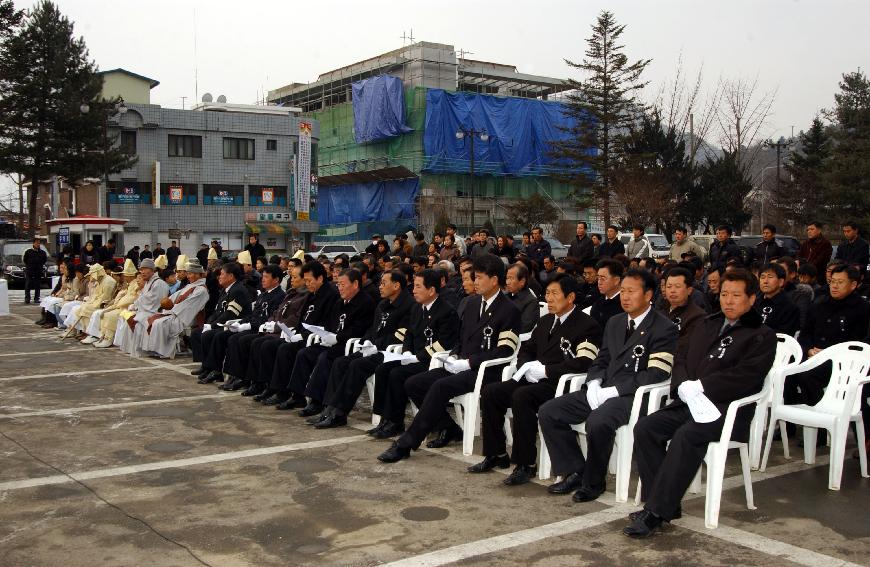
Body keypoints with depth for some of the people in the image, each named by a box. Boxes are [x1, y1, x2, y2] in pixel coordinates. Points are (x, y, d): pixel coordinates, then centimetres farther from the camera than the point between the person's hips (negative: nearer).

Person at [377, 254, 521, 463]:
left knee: (440, 387, -32)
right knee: (412, 384, -7)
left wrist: (468, 362, -18)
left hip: (485, 371, -8)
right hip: (461, 366, 8)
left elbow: (505, 351, -15)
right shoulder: (473, 304, 18)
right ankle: (448, 429, 6)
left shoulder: (509, 311, -6)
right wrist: (454, 356, 3)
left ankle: (405, 444, -27)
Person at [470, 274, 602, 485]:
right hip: (534, 379, 8)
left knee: (521, 396, -34)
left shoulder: (587, 325, -6)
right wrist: (527, 367, 1)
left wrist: (545, 370, -17)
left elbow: (583, 363, -19)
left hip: (560, 383, -8)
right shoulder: (545, 321, 20)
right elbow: (526, 349, 25)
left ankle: (525, 465, -23)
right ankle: (496, 455, 1)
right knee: (490, 392, -10)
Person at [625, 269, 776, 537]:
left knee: (686, 436, -33)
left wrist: (700, 386, -17)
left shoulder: (762, 336, 3)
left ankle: (657, 512, -29)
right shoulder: (709, 326, 24)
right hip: (690, 402, 6)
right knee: (645, 428, -17)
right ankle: (661, 502, -13)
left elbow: (746, 376, -11)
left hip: (727, 409, -6)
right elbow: (682, 359, 18)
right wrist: (684, 386, -5)